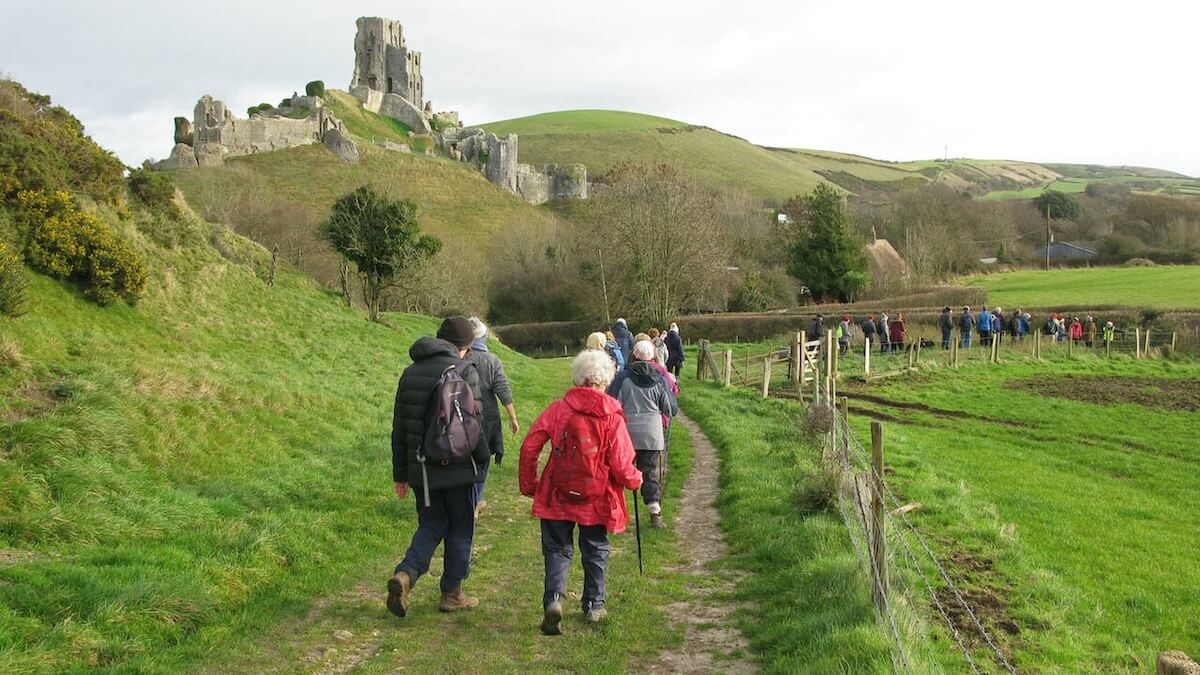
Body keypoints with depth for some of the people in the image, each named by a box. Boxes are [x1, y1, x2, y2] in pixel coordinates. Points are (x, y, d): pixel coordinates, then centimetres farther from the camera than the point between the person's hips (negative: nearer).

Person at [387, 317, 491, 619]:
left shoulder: (410, 373, 10)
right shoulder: (464, 371, -9)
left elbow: (399, 427, 12)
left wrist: (400, 473, 17)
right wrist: (482, 461, -1)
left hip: (421, 469, 5)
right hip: (457, 468, -5)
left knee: (431, 526, 14)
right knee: (460, 529, 10)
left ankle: (405, 574, -9)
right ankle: (452, 593, 16)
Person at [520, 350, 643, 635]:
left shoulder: (558, 409, -7)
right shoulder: (612, 416, -11)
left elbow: (529, 447, -6)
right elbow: (621, 465, -13)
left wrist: (528, 485, 7)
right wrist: (635, 480, 9)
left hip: (558, 495, 0)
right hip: (597, 499, 0)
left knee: (558, 549, 11)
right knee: (596, 552, 19)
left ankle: (554, 598, -10)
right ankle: (593, 606, 28)